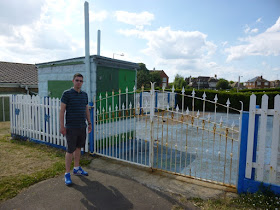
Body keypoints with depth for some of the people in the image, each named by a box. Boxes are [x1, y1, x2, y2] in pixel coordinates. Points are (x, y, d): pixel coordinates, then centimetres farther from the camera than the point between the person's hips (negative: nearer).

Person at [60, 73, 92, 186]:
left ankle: (77, 168, 31)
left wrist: (89, 123, 15)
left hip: (82, 127, 6)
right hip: (71, 127, -5)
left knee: (78, 148, 15)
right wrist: (62, 126, -13)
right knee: (70, 150, -2)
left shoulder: (84, 94, 9)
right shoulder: (67, 93, -7)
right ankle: (67, 174, 10)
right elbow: (62, 110, -9)